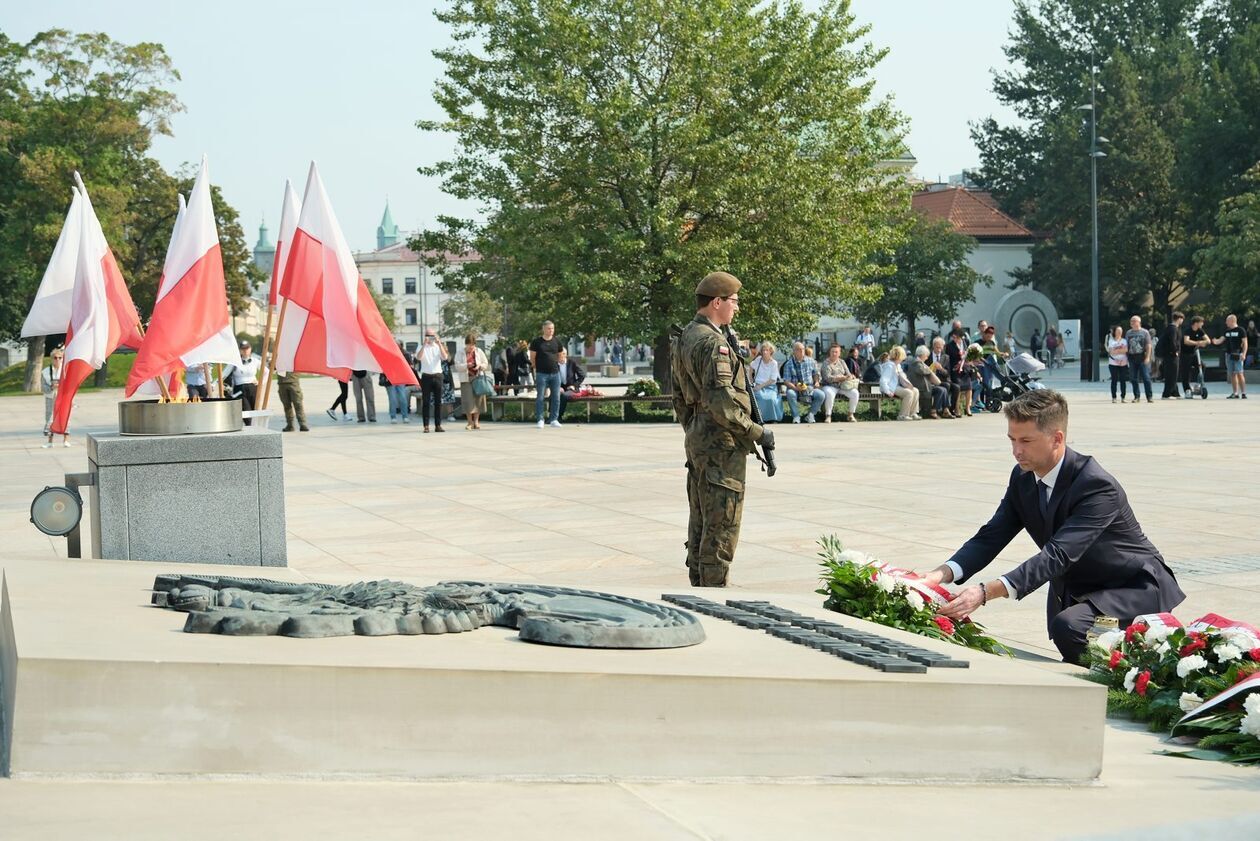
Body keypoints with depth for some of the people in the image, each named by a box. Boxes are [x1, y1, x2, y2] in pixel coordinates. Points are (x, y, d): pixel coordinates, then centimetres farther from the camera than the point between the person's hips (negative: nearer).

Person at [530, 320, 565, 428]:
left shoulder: (557, 342, 8)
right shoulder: (537, 342, -1)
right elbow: (532, 358, 4)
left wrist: (556, 364, 12)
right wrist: (536, 368, 4)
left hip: (555, 373, 3)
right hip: (541, 374, -3)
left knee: (556, 398, 3)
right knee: (540, 397, -3)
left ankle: (554, 419, 11)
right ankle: (540, 419, 3)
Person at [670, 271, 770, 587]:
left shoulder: (685, 338, 13)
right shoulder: (712, 343, -18)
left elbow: (679, 398, 20)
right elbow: (721, 405, -24)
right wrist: (758, 433, -14)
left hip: (697, 442, 10)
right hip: (721, 445, -10)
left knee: (700, 524, 16)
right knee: (721, 526, -5)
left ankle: (699, 590, 23)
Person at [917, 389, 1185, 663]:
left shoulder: (1097, 485, -29)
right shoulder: (1022, 478, -4)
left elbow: (1059, 554, -38)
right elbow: (990, 538, -7)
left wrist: (986, 592, -49)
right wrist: (942, 574, -28)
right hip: (1077, 593, 8)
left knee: (1068, 626, -33)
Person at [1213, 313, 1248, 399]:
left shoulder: (1241, 330, -3)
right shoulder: (1227, 331, 15)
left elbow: (1245, 343, -5)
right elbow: (1221, 340, 11)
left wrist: (1244, 354, -17)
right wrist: (1215, 341, -12)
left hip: (1237, 355, -6)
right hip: (1229, 355, 6)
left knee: (1239, 374, -12)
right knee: (1232, 375, 7)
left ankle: (1243, 393, -10)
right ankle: (1235, 393, 12)